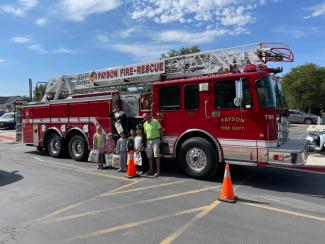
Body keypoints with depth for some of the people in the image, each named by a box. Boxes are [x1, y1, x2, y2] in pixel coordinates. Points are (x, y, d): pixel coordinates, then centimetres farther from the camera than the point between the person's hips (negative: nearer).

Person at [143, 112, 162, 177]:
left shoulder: (155, 121, -9)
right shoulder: (145, 124, 8)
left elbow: (160, 130, -7)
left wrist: (161, 139, -6)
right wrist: (146, 140, 12)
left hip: (155, 140, -6)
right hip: (148, 141, 6)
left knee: (156, 155, -8)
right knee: (149, 156, 8)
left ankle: (158, 170, -3)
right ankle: (151, 170, 19)